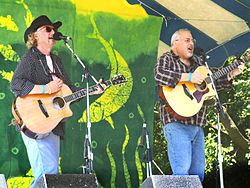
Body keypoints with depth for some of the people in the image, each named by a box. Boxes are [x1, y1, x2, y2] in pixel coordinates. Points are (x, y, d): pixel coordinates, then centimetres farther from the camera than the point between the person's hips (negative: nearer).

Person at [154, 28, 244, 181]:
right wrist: (188, 77, -21)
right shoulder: (167, 59, 1)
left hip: (197, 124, 7)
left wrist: (231, 75, 13)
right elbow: (159, 75, -20)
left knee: (198, 172, 6)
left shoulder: (198, 62, 22)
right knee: (182, 169, -19)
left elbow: (212, 82, 28)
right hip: (176, 123, -7)